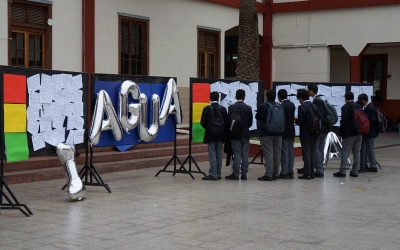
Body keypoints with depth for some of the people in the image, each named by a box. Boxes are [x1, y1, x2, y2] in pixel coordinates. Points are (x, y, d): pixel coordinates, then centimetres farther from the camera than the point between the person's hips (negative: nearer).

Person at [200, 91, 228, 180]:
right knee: (219, 154, 9)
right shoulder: (223, 109, -2)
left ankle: (213, 174, -4)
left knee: (212, 154, -2)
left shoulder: (207, 109, -10)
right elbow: (226, 122, -2)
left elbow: (203, 122, -10)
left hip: (210, 135, -3)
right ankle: (218, 174, 13)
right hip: (220, 135, 3)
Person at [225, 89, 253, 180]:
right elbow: (250, 122, 2)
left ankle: (236, 174, -1)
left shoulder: (231, 107, -8)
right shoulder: (248, 108, -1)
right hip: (245, 134, 2)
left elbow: (228, 121, -9)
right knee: (245, 154, 5)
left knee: (237, 154, -1)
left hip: (235, 134, -2)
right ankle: (244, 174, 7)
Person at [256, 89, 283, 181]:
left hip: (266, 133, -4)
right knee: (277, 153, 9)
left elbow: (257, 117, 3)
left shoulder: (262, 106, -10)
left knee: (268, 154, -5)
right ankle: (275, 174, 13)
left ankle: (268, 174, -7)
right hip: (278, 133, 4)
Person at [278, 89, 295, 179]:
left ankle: (284, 173, -3)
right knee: (290, 152, 10)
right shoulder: (292, 105, 9)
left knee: (284, 153, -4)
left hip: (284, 133, -8)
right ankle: (290, 172, 13)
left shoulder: (282, 106, -16)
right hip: (291, 132, 8)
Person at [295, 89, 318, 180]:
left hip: (305, 135, -7)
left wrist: (295, 120, 1)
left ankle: (307, 174, -2)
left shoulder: (302, 107, -14)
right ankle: (312, 173, 14)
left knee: (306, 153, -3)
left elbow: (300, 121, -18)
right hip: (314, 134, 7)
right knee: (313, 153, 10)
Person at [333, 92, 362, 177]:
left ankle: (342, 171, -8)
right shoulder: (359, 107, 11)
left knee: (345, 152, -5)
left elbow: (344, 121, -15)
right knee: (356, 152, 9)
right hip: (359, 132, 7)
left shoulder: (345, 107, -9)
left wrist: (341, 132, -8)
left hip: (349, 133, -7)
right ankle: (355, 171, 10)